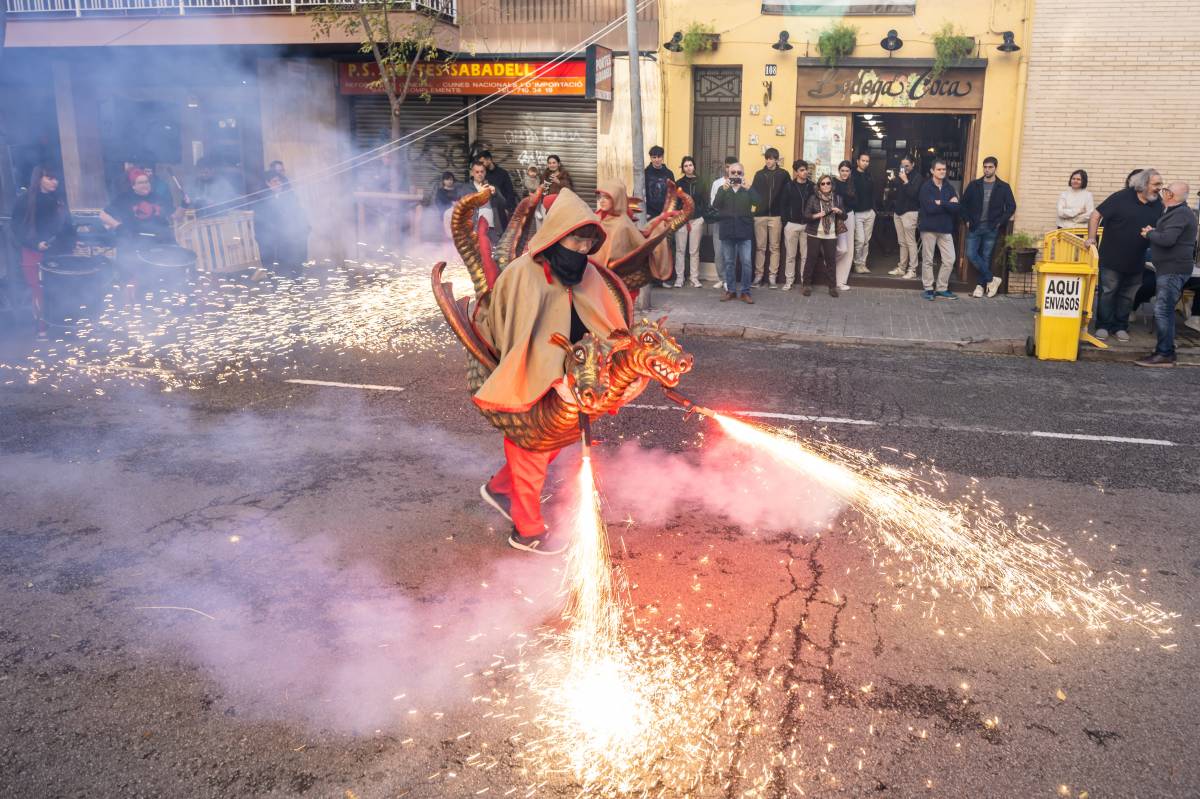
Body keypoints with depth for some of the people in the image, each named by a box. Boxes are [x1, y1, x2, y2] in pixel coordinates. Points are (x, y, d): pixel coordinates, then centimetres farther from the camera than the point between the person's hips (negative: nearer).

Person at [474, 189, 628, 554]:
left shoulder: (583, 272, -1)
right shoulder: (526, 274, -23)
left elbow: (604, 322, 0)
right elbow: (529, 334, -29)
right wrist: (555, 380, -36)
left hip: (558, 376, 7)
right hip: (527, 382, -7)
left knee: (553, 441, 19)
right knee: (532, 452, 7)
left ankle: (499, 488, 42)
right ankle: (528, 532, 26)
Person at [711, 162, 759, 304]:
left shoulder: (748, 190, 7)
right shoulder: (722, 189, 9)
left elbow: (758, 202, -12)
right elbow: (715, 205, -8)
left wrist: (747, 188, -24)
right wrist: (724, 189, -21)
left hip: (744, 231, -1)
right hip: (727, 231, 1)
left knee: (746, 262, -4)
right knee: (728, 262, 7)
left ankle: (745, 292, 3)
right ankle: (730, 290, 16)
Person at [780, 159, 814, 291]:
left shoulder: (811, 186, 5)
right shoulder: (789, 186, 1)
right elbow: (784, 205, 1)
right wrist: (785, 222, -6)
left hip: (807, 225, 1)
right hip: (792, 224, -1)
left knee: (805, 255, 3)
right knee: (790, 255, 5)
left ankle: (805, 281, 11)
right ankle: (789, 280, 13)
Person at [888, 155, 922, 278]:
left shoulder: (917, 177, -5)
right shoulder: (900, 175, 12)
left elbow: (913, 193, -17)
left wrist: (905, 181, -17)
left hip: (909, 212, -6)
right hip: (898, 212, 6)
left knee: (910, 242, -7)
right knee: (902, 242, 10)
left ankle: (912, 270, -7)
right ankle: (901, 268, 14)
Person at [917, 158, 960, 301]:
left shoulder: (949, 187, 8)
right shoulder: (926, 187, -7)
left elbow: (956, 208, -4)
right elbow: (930, 208, -20)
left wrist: (941, 203, -15)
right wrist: (948, 204, -11)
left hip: (945, 228, 5)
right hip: (929, 227, -4)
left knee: (949, 259, 2)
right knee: (928, 260, 3)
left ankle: (942, 288, 15)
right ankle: (929, 289, 13)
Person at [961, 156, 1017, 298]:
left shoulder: (1003, 187, 2)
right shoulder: (974, 185, 6)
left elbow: (1011, 207, 2)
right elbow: (964, 203, 10)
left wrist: (1000, 222, -6)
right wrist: (967, 220, -1)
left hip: (991, 229, -2)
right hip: (974, 227, 2)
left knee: (986, 257, 2)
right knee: (971, 255, -8)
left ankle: (981, 285, 12)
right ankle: (991, 280, 3)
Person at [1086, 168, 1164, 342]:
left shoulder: (1158, 205, 4)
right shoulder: (1121, 198, -10)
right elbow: (1096, 215, -10)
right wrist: (1092, 238, -18)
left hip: (1136, 262, 4)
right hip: (1112, 258, -4)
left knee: (1128, 296, 10)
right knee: (1107, 293, 2)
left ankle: (1120, 327, 22)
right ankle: (1103, 326, 13)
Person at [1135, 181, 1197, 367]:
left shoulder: (1180, 214, -16)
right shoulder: (1175, 212, 18)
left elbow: (1167, 239, -26)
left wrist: (1149, 233, -10)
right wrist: (1153, 232, 3)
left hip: (1173, 270, -11)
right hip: (1168, 268, 11)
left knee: (1162, 310, -12)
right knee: (1165, 310, 15)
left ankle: (1165, 354, -11)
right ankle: (1165, 350, 22)